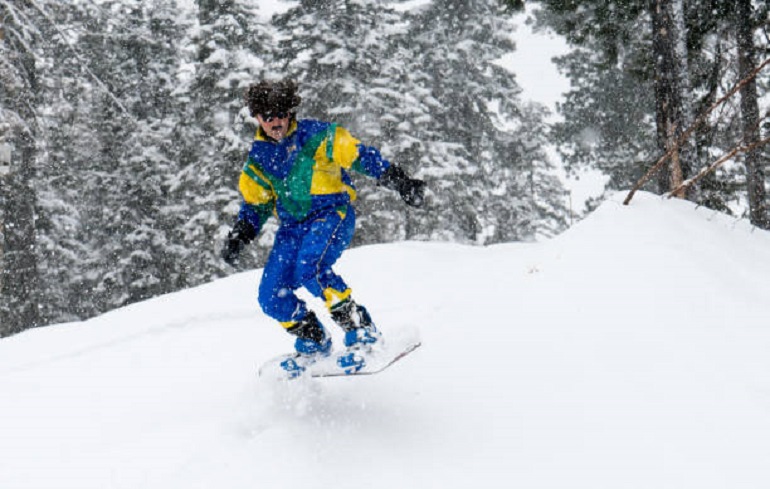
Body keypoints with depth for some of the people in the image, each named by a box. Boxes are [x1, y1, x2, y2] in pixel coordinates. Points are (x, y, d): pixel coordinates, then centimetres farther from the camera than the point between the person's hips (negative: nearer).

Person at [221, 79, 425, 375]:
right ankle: (313, 342, 19)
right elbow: (255, 205, 17)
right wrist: (239, 237, 2)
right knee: (272, 297, -6)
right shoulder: (258, 159, 7)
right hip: (292, 226, 6)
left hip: (332, 213, -6)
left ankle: (362, 331, -23)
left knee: (309, 268, -33)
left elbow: (362, 157, -5)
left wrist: (400, 182, -12)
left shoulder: (317, 136, -8)